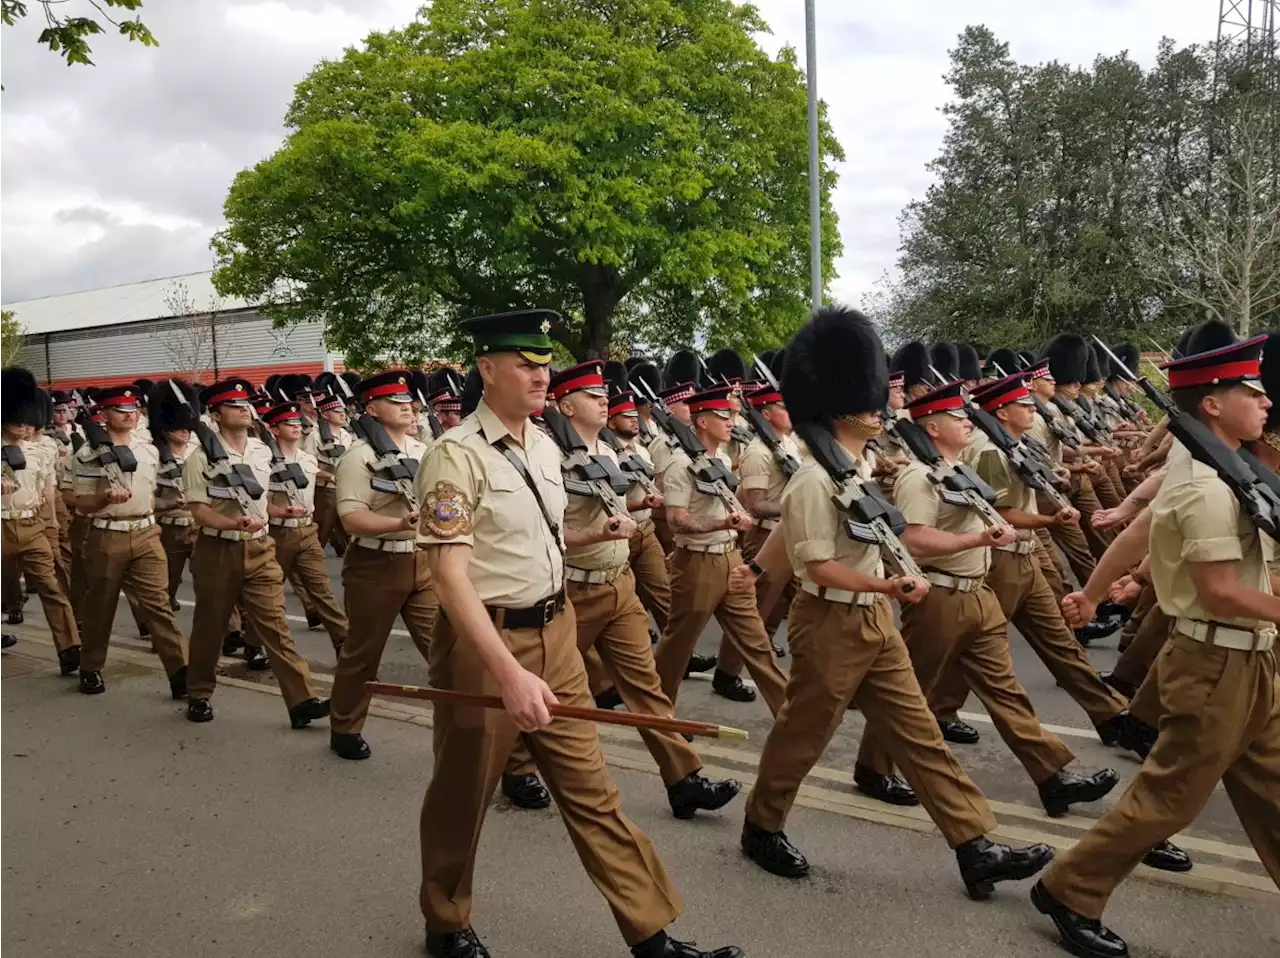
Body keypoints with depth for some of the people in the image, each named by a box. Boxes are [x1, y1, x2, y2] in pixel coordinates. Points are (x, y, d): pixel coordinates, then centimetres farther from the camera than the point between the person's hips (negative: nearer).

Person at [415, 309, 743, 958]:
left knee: (591, 791, 11)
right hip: (484, 642, -6)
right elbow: (450, 576, -24)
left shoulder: (545, 446, 7)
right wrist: (509, 672, -32)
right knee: (461, 798, 14)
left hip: (555, 634, 7)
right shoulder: (457, 456, -17)